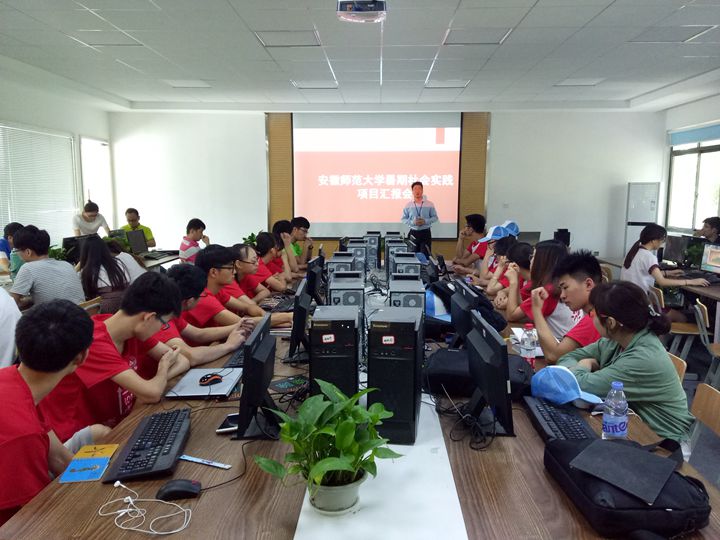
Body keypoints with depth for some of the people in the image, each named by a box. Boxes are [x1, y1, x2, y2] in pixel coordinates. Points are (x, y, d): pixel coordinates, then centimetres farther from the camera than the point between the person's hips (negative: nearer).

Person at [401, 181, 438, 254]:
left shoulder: (430, 204, 0)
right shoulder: (408, 205, 2)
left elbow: (435, 217, 3)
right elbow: (403, 219, 5)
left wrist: (425, 221, -15)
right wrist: (412, 222, -14)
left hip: (426, 232, -1)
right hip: (413, 233, 1)